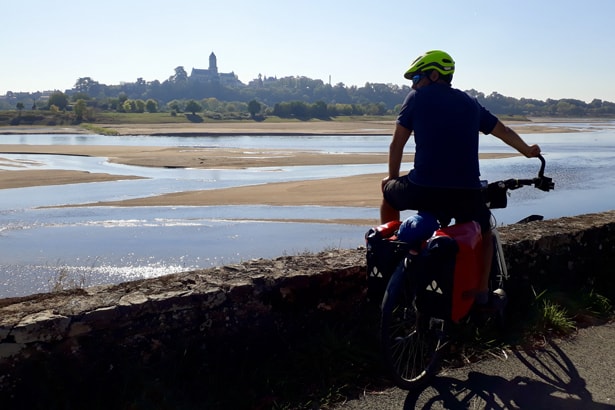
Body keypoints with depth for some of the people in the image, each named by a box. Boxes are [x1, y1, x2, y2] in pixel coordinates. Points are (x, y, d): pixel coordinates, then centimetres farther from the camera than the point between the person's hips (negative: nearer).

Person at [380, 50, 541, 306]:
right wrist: (528, 151, 49)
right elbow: (503, 131, 31)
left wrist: (393, 178, 22)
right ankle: (481, 294, 23)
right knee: (484, 234, 32)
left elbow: (397, 144, 6)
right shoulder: (470, 103, 19)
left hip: (423, 190, -3)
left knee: (389, 192, 29)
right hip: (467, 193, 3)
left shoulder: (417, 98, 7)